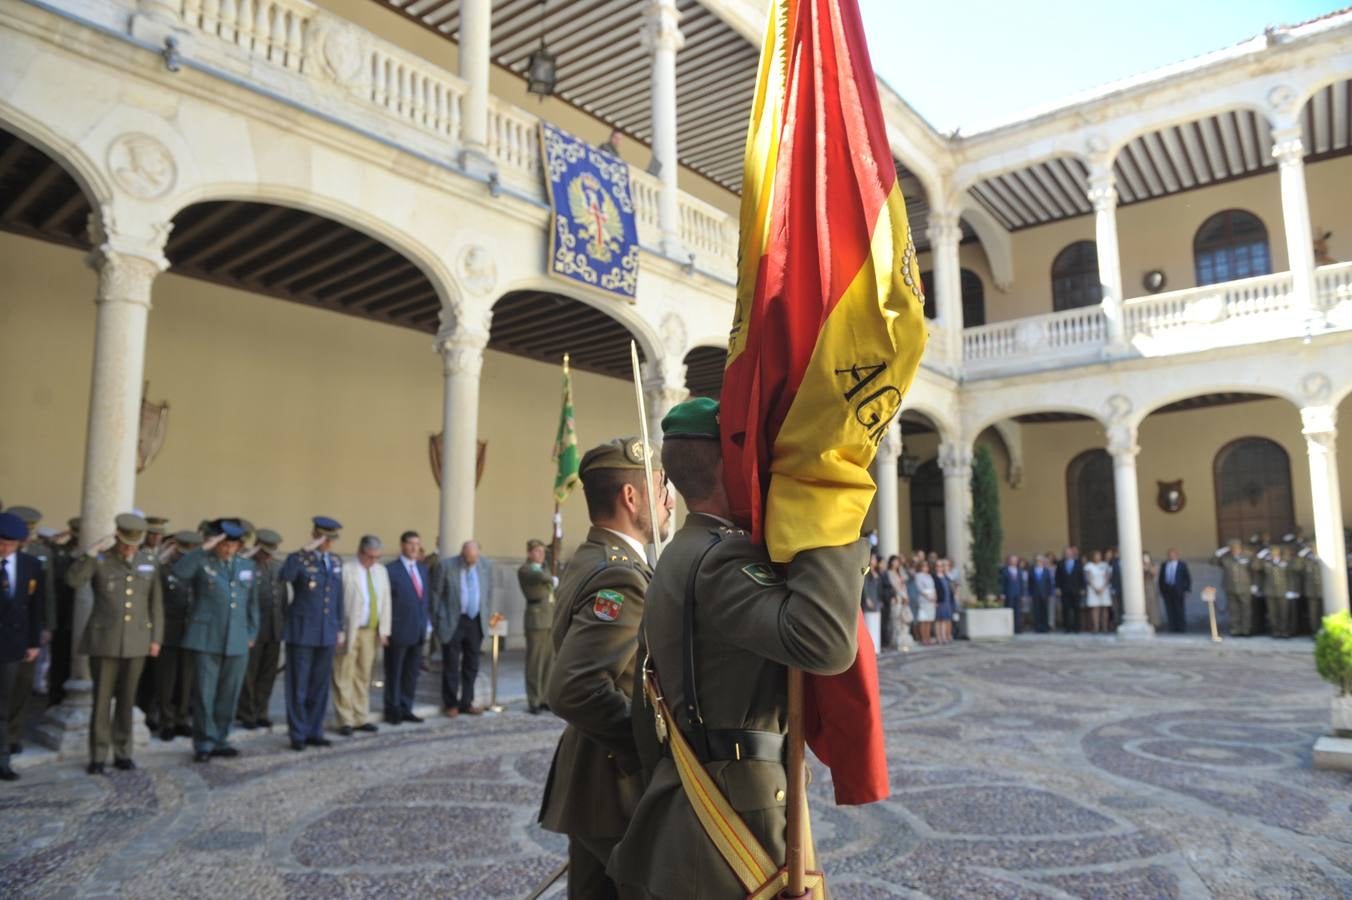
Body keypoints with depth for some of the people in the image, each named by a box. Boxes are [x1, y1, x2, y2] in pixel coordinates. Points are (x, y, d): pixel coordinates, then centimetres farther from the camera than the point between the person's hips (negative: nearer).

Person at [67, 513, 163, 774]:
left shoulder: (149, 561, 2)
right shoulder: (99, 558, -5)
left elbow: (156, 603, 7)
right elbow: (73, 580, -24)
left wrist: (156, 638, 5)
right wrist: (93, 550, -29)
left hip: (136, 641, 2)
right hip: (104, 640, -2)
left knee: (127, 699, 9)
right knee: (102, 698, 1)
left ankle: (122, 753, 19)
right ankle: (98, 757, 13)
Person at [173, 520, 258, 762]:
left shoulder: (248, 566, 13)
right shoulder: (202, 563, 0)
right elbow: (179, 571, -23)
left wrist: (252, 634, 15)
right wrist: (203, 549, -28)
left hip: (237, 642, 4)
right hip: (206, 639, -4)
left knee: (229, 695, 9)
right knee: (204, 693, -1)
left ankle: (220, 740, 21)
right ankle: (204, 743, 11)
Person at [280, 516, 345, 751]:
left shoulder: (336, 561, 9)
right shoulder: (298, 558, -8)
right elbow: (284, 577, -32)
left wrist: (341, 628, 12)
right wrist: (305, 550, -33)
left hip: (326, 632, 5)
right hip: (302, 631, -5)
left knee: (319, 685, 10)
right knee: (298, 685, 3)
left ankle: (314, 733, 19)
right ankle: (297, 735, 13)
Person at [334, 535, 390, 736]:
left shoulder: (381, 571, 10)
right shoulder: (345, 570, -10)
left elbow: (385, 601, 11)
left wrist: (383, 630, 6)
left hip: (370, 632, 5)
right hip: (348, 631, -5)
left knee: (363, 676, 11)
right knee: (344, 676, 1)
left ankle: (360, 719, 19)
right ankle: (346, 721, 10)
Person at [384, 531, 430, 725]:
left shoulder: (423, 570, 12)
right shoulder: (391, 570, -9)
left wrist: (426, 624, 10)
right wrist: (386, 630, -12)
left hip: (418, 631, 6)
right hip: (398, 631, -6)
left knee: (411, 673, 11)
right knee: (394, 673, 7)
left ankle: (406, 709, 21)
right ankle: (393, 711, 19)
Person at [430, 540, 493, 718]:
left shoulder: (485, 565, 1)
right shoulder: (446, 566, -9)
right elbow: (436, 594, -3)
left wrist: (484, 616, 10)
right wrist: (436, 622, -1)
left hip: (475, 622, 4)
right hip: (453, 622, -4)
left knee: (471, 665, 10)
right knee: (451, 665, 3)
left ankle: (466, 703, 21)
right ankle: (451, 704, 17)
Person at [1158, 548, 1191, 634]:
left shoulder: (1182, 565, 2)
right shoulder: (1164, 565, 11)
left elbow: (1188, 578, 3)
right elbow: (1161, 578, 15)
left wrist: (1186, 590, -4)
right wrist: (1161, 590, 8)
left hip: (1178, 591, -3)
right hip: (1167, 591, 3)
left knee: (1179, 610, -1)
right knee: (1170, 610, 2)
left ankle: (1181, 628, 8)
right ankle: (1172, 628, 8)